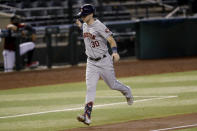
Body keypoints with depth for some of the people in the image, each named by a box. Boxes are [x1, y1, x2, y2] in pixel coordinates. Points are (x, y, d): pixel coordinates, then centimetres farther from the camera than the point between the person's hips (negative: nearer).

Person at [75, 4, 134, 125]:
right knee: (90, 87, -9)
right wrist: (81, 26, 20)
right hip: (91, 62, 5)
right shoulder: (85, 26, 6)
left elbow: (111, 39, -21)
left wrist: (115, 52, -35)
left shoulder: (99, 26, -18)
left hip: (104, 61, -5)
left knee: (113, 84, 9)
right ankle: (87, 115, -18)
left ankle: (127, 91, 44)